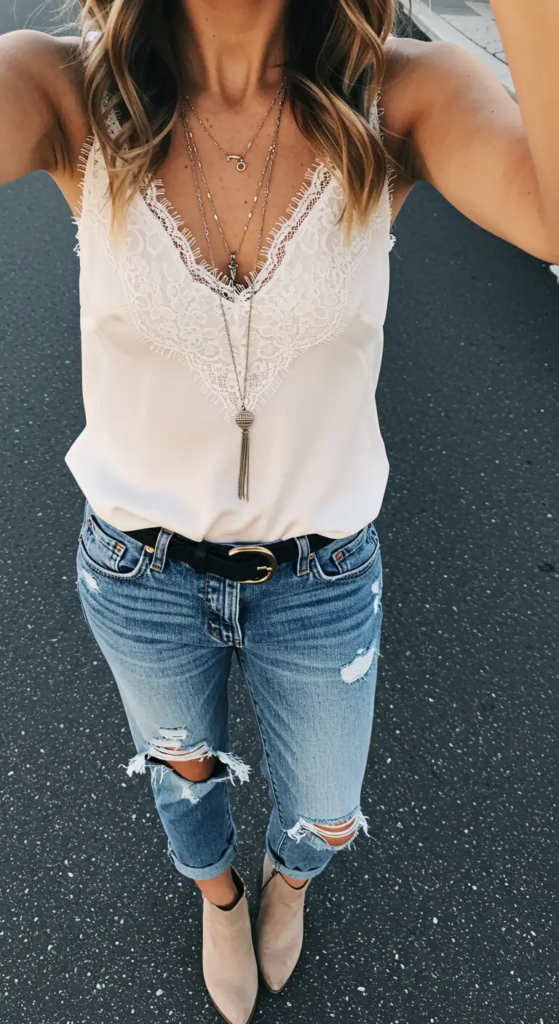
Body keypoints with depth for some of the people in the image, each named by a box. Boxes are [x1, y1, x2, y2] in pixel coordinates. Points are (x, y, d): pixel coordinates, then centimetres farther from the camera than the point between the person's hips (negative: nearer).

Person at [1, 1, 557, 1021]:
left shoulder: (399, 96, -17)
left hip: (321, 577, 1)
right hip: (141, 572, 1)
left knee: (323, 820, 25)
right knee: (184, 770, 30)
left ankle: (286, 879, 67)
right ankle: (219, 894, 69)